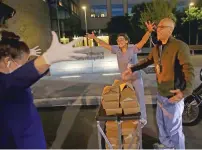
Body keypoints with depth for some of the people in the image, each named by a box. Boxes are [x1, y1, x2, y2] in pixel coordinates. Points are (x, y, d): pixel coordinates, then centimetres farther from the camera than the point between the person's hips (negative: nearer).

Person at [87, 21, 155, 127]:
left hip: (136, 79, -5)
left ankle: (143, 119, 29)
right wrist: (94, 37, -1)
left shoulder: (133, 49, -22)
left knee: (140, 99, 10)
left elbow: (143, 41, -36)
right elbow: (104, 44, 0)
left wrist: (149, 31, -53)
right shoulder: (116, 49, -7)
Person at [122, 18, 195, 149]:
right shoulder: (157, 47, 7)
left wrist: (186, 91, -41)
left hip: (173, 96, -9)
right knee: (161, 122, 26)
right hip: (161, 94, 9)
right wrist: (132, 70, 15)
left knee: (174, 128, 6)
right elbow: (147, 61, 23)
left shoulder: (180, 46, -20)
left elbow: (189, 70, -26)